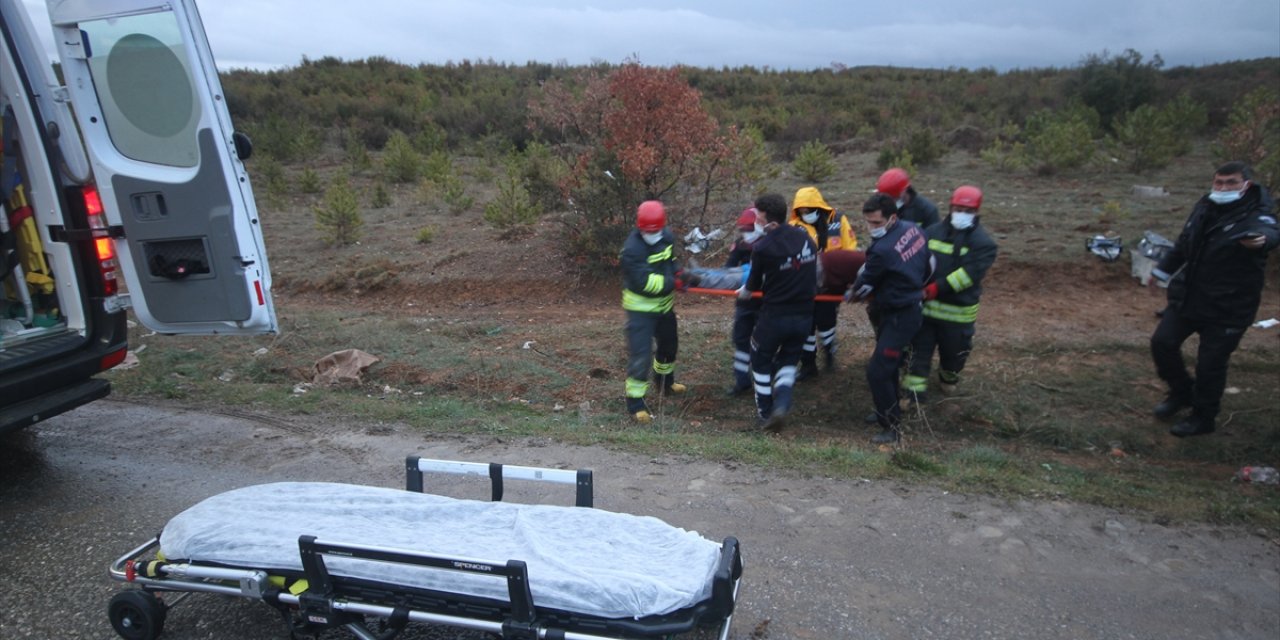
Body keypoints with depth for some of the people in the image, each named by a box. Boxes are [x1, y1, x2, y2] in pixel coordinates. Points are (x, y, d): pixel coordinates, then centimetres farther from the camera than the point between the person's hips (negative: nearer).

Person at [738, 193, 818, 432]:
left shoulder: (763, 247, -16)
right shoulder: (805, 238, 1)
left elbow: (754, 283, -3)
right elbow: (813, 274, 12)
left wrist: (743, 292, 19)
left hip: (775, 315, -5)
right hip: (804, 315, 5)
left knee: (761, 361, 17)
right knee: (788, 361, 21)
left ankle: (764, 412, 24)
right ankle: (782, 405, -1)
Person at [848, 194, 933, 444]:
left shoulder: (882, 250, -28)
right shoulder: (913, 229, 0)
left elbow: (865, 284, -11)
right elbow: (929, 265, 13)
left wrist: (852, 294, 12)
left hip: (899, 317, -10)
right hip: (911, 307, 10)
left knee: (878, 371, -7)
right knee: (888, 364, 22)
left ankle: (892, 427, 5)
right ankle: (888, 412, 37)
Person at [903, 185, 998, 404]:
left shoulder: (983, 243, -9)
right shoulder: (933, 232, 2)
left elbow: (969, 273, -20)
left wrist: (937, 288, -28)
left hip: (958, 311, -1)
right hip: (926, 305, 2)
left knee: (954, 352, 17)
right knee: (919, 350, 3)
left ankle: (948, 379, 48)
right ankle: (913, 394, 9)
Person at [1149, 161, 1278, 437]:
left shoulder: (1255, 215, -16)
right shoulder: (1205, 207, 3)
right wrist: (1163, 270, 27)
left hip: (1228, 307, -6)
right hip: (1187, 296, 6)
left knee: (1210, 364, 0)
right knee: (1162, 343, 7)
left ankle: (1203, 418, 20)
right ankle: (1182, 392, 31)